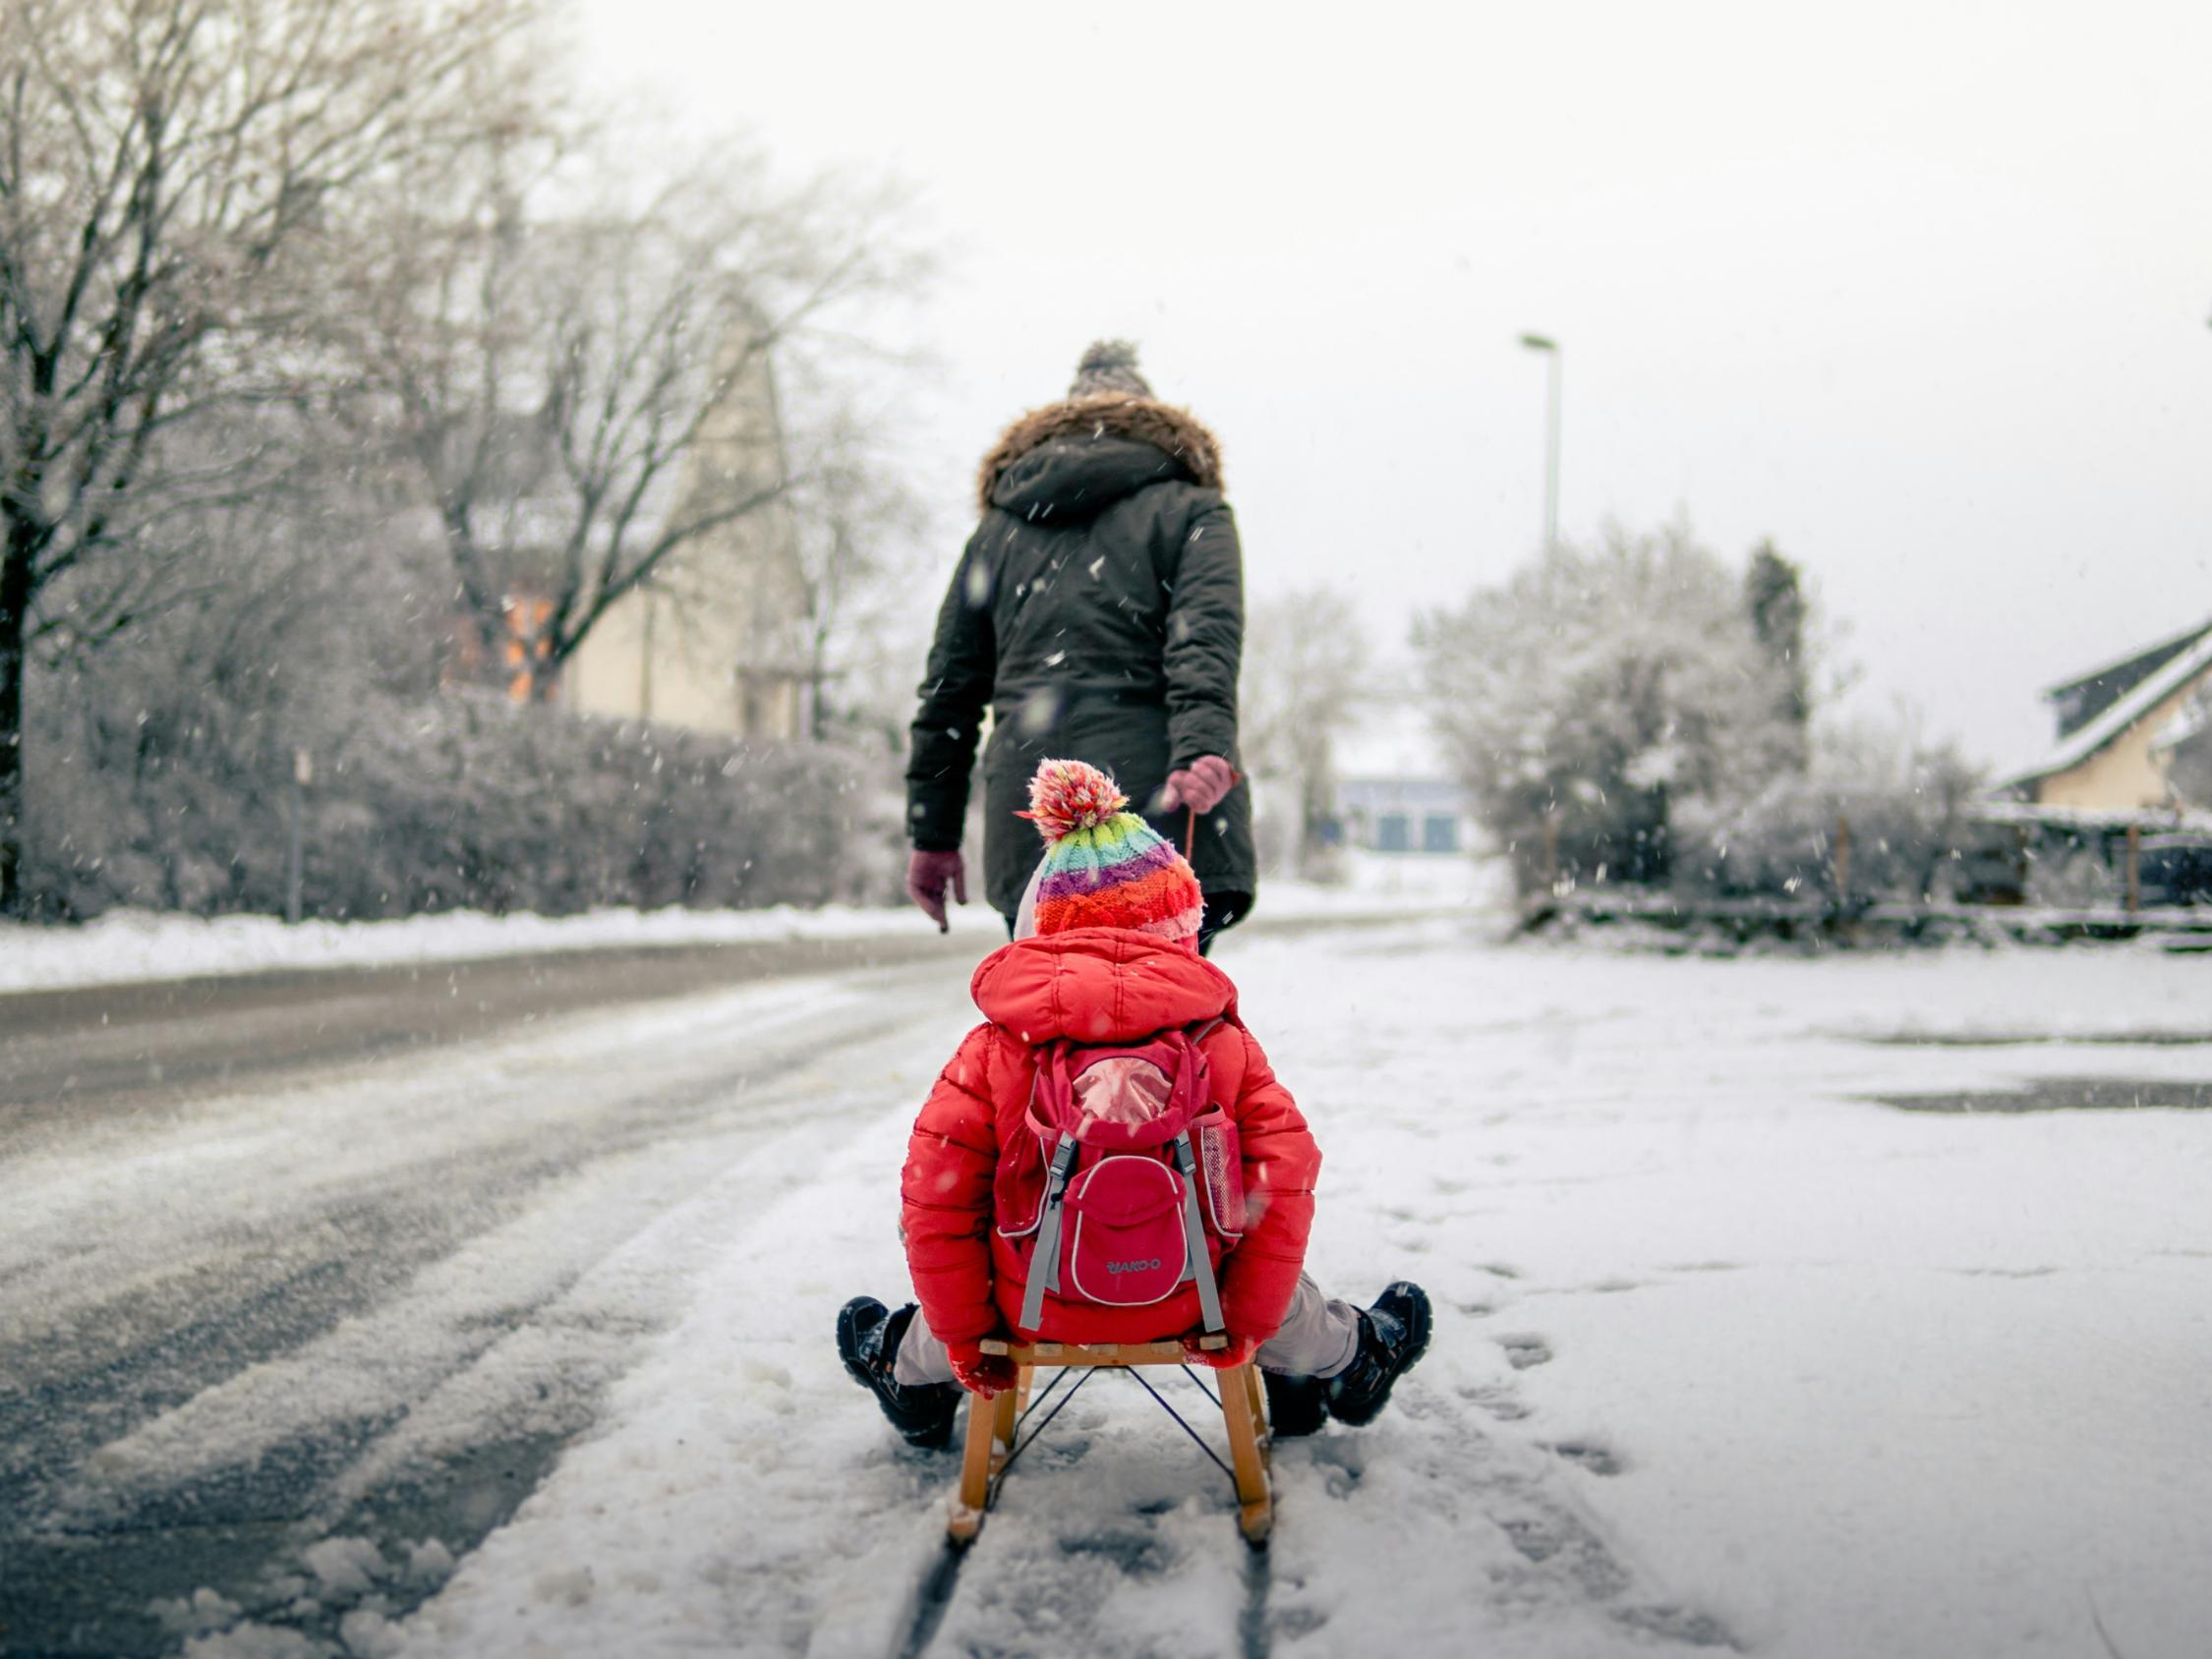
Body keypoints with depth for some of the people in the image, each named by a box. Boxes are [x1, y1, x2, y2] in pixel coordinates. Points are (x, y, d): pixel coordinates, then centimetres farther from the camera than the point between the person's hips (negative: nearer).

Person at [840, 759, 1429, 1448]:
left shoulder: (995, 1047, -9)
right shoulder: (1223, 1042, -8)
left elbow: (936, 1197, -10)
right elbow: (1283, 1182, -11)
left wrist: (962, 1336, 2)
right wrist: (1246, 1323, 1)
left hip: (1036, 1310, 0)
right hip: (1182, 1307, 1)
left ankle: (914, 1376, 58)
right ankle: (1347, 1360, 57)